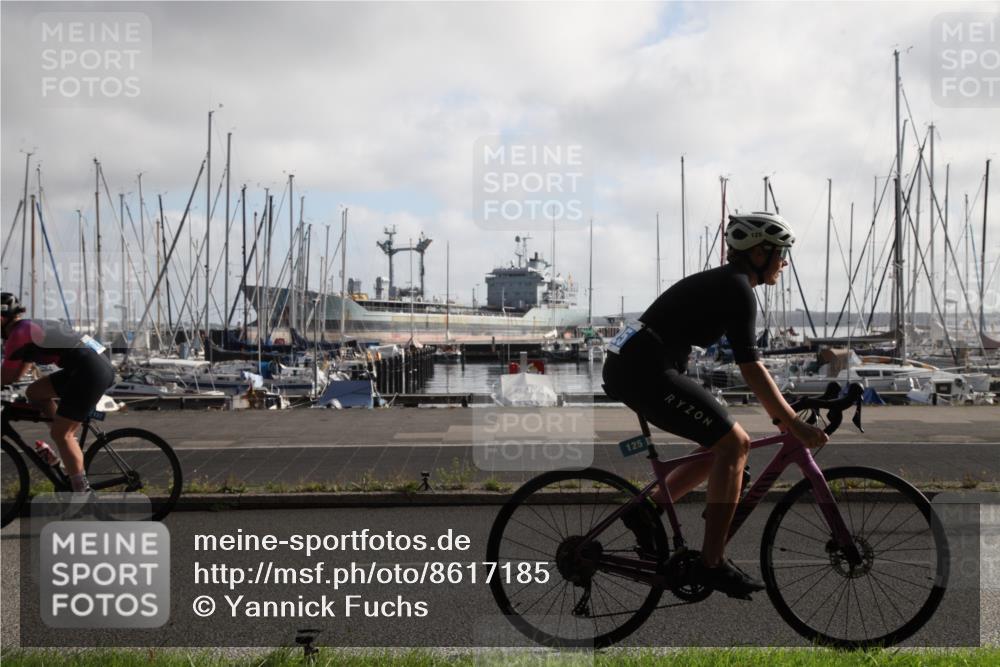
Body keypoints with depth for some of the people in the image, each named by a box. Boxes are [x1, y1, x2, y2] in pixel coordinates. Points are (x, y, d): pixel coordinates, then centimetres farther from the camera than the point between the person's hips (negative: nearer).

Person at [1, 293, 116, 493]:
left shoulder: (18, 334, -5)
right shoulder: (30, 328, 23)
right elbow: (18, 373, 32)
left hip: (90, 371, -9)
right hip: (100, 365, 9)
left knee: (60, 433, -4)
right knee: (34, 392, 17)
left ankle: (83, 493, -4)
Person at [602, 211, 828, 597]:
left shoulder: (724, 283, 19)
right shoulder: (737, 290, -11)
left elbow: (751, 365, 23)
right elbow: (751, 369, -17)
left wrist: (783, 415, 22)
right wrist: (794, 424, -15)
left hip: (628, 367, 10)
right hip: (646, 371, -10)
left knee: (726, 443, 13)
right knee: (733, 443, -9)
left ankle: (645, 512, 14)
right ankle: (712, 563, -6)